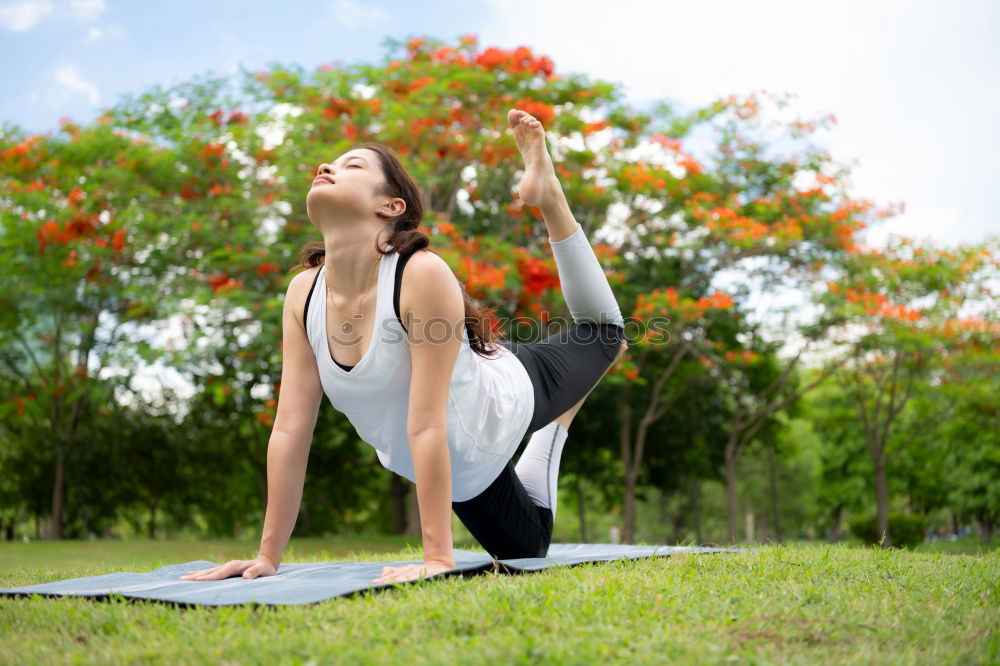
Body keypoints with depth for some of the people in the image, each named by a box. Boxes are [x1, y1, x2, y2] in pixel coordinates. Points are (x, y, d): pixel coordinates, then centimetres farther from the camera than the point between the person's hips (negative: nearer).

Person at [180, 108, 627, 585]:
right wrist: (267, 557, -17)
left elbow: (427, 425, -38)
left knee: (601, 331, 24)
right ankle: (559, 424, 50)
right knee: (527, 550, 28)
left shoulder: (423, 274, -37)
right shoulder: (304, 293, -20)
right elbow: (290, 428, -18)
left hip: (503, 401, -4)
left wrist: (438, 558, -36)